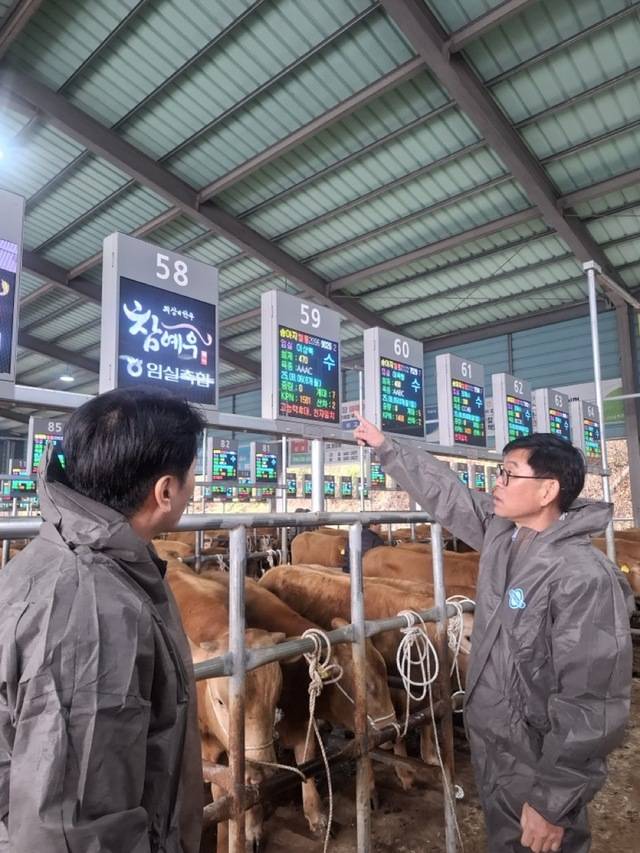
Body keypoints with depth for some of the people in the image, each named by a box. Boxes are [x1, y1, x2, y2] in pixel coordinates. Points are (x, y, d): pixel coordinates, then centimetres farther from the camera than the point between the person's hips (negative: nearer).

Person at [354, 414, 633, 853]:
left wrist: (552, 802, -21)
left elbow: (591, 706, -25)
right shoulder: (500, 533, -5)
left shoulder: (585, 578, -27)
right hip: (489, 745, 7)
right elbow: (444, 491, 7)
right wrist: (386, 447, 12)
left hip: (537, 767, -7)